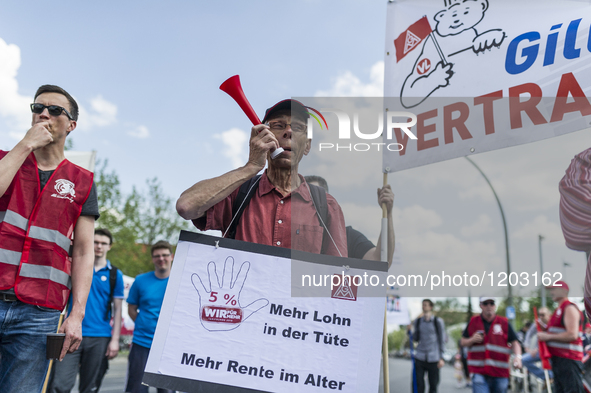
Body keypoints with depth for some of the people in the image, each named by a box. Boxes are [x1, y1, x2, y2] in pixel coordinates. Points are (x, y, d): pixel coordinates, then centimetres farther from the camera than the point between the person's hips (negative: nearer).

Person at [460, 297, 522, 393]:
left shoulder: (504, 323, 6)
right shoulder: (473, 322, 7)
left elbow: (514, 342, 4)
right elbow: (463, 342, 13)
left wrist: (518, 356, -15)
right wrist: (472, 340, -9)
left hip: (500, 373, 1)